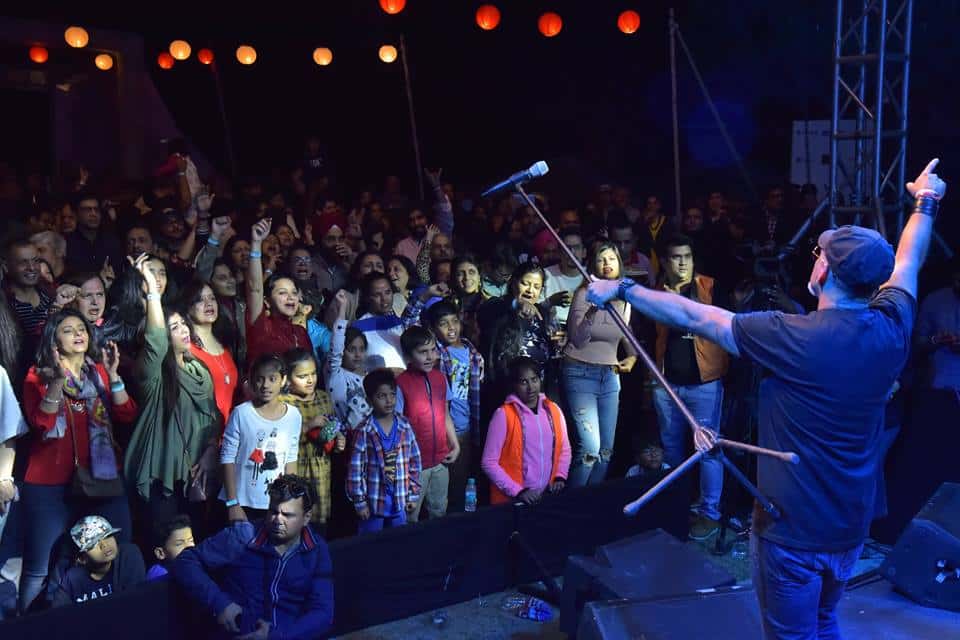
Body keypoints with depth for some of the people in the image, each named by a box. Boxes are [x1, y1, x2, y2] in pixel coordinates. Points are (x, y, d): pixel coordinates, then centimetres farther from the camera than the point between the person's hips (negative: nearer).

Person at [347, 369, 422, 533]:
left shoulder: (405, 426, -2)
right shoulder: (363, 431, -13)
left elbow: (415, 462, 4)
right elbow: (355, 469, -9)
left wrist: (414, 494, 4)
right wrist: (359, 501, -8)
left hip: (399, 501, 3)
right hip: (374, 501, -3)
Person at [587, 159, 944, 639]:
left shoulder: (793, 337, -24)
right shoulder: (892, 328, -7)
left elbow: (693, 317, -17)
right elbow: (906, 262, 13)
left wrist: (622, 289, -6)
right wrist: (926, 203, 31)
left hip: (794, 528, -6)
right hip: (852, 525, 6)